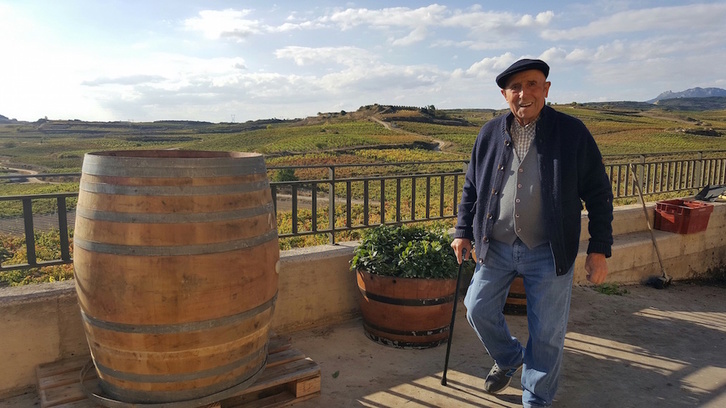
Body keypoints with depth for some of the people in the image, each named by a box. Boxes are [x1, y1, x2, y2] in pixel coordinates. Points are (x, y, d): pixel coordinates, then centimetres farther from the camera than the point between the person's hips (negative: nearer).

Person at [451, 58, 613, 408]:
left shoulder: (572, 133, -8)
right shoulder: (490, 133, 2)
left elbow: (598, 193, -4)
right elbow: (471, 186, 11)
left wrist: (599, 249, -6)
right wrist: (463, 232, 7)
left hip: (548, 252, -3)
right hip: (496, 248, 3)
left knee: (547, 333, 7)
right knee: (478, 309, 11)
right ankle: (508, 359, 42)